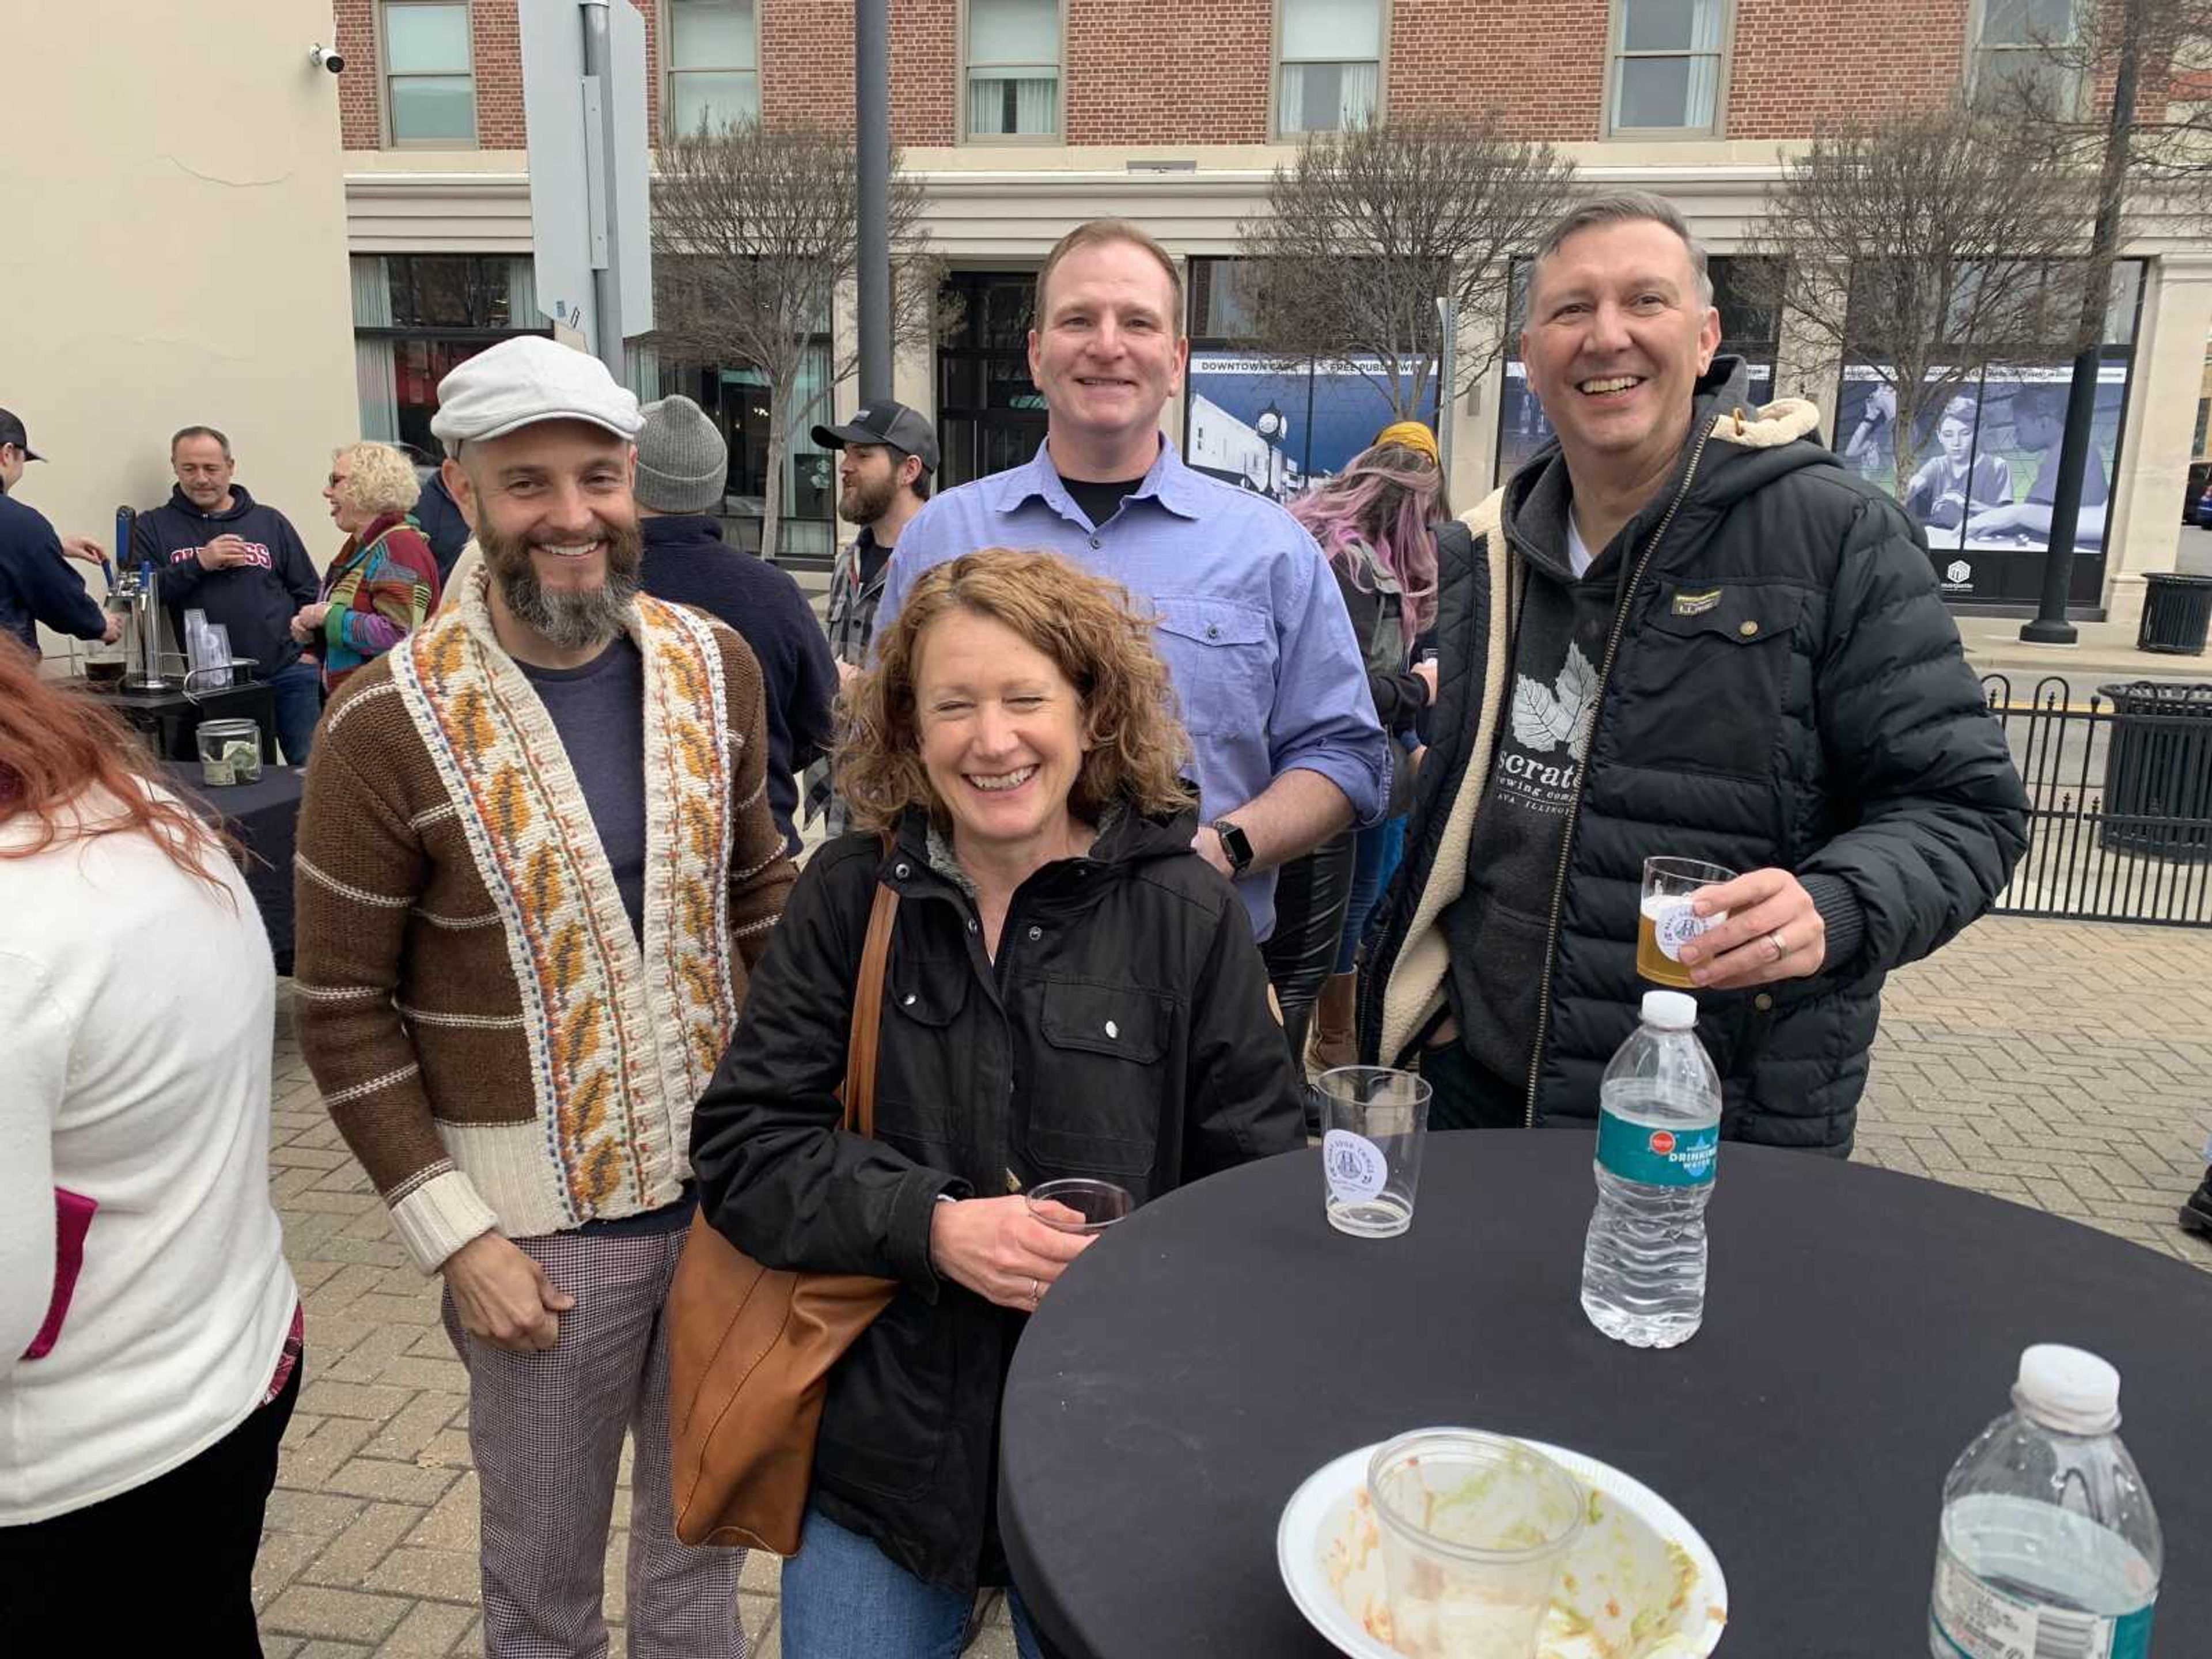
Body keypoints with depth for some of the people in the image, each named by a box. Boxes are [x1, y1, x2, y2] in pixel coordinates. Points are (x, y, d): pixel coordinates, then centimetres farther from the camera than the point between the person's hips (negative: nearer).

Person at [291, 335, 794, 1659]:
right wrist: (452, 1233, -10)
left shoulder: (713, 665, -1)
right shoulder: (389, 728, -14)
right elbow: (345, 1011, -8)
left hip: (729, 1185, 4)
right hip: (541, 1218, -3)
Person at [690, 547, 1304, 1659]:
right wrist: (932, 1226, -19)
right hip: (881, 1438, 1)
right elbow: (742, 1145, -5)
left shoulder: (1187, 911, -6)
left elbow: (1262, 1187, -2)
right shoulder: (850, 893, -4)